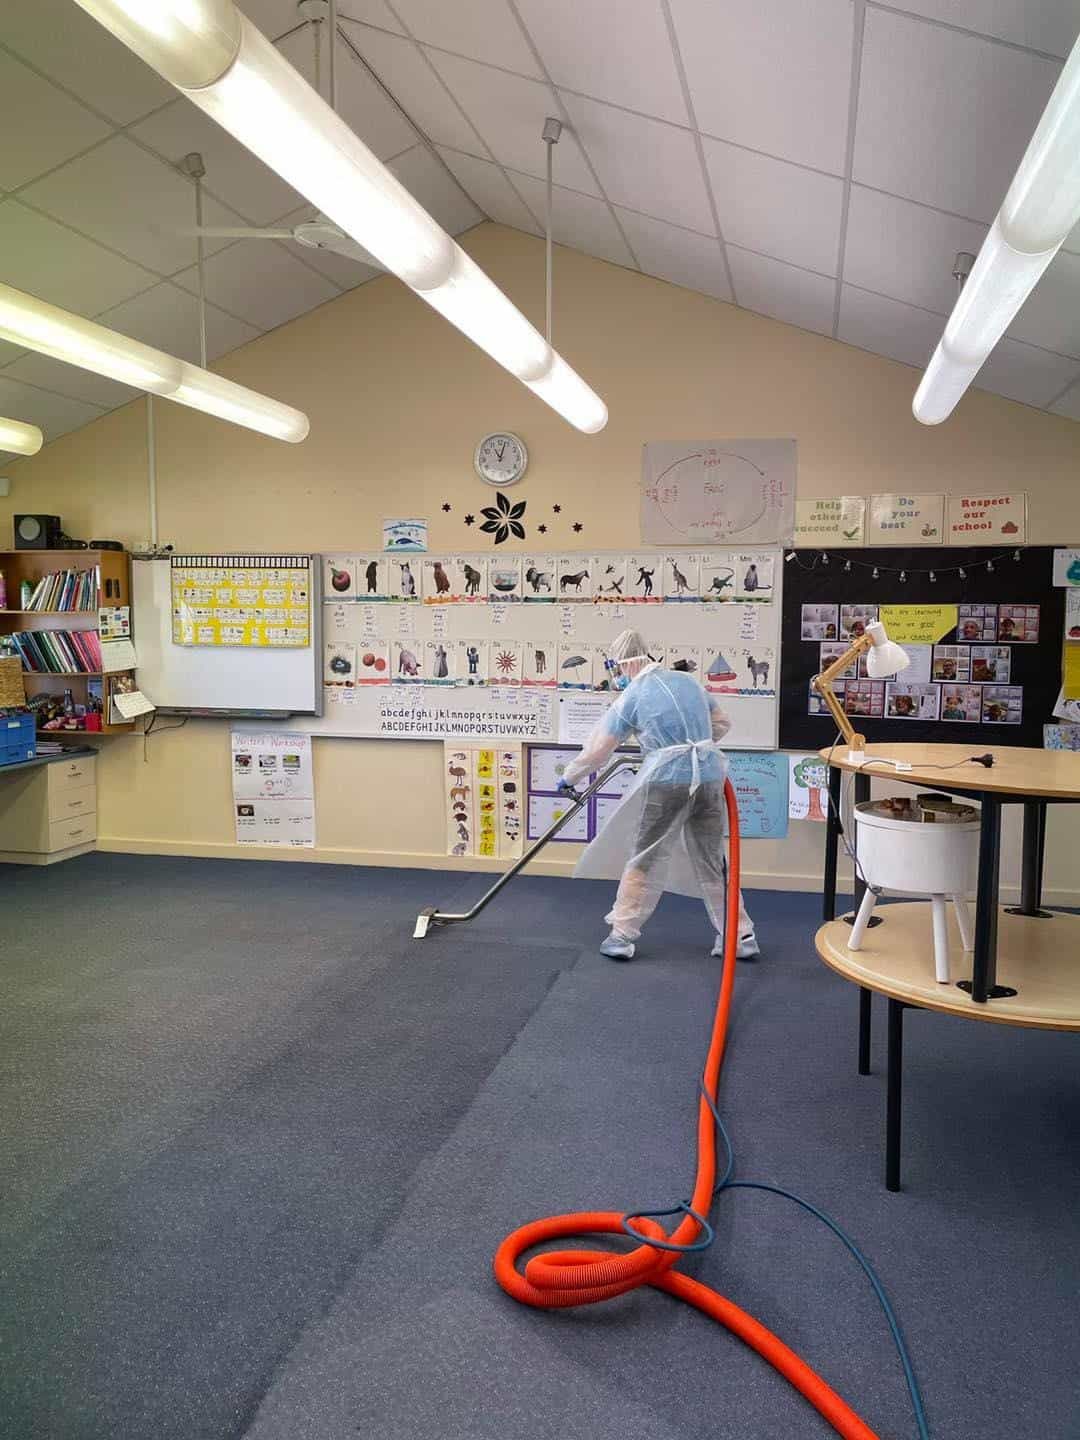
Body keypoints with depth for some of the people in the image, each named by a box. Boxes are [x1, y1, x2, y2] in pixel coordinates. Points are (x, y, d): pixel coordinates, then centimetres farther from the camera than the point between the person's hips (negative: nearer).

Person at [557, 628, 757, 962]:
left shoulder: (631, 697, -1)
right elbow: (722, 724, 21)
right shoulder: (687, 680, 13)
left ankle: (622, 936, 13)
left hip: (668, 781, -5)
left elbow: (599, 750, 2)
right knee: (711, 860, 15)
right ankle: (741, 935, 19)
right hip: (709, 777, 5)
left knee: (644, 860, 7)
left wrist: (569, 776, 16)